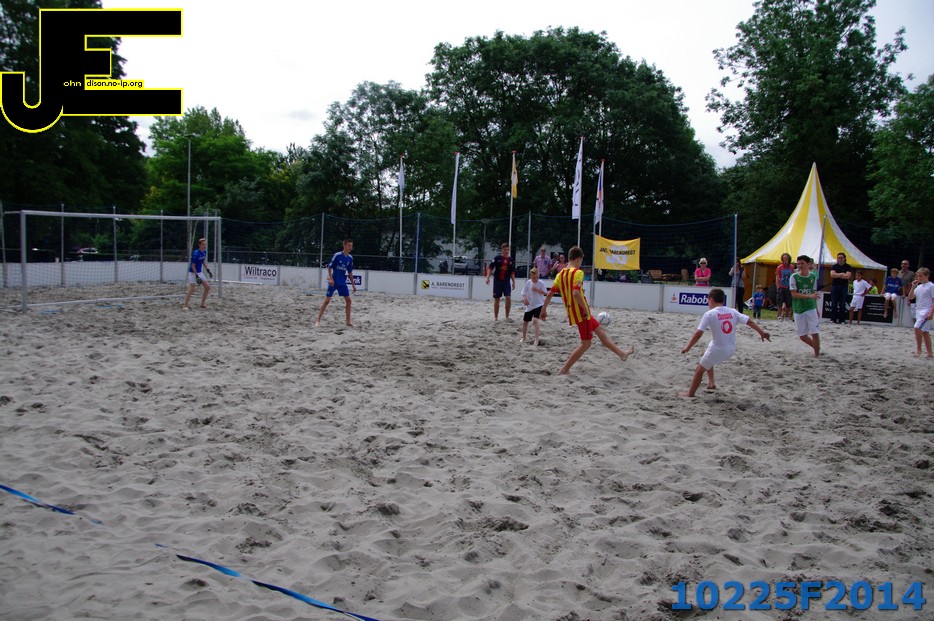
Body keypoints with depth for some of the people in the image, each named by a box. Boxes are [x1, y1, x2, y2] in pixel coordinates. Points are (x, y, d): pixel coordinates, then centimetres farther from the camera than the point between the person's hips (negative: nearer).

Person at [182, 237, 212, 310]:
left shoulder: (205, 252, 0)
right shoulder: (196, 253, -22)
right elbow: (193, 265, -20)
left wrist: (208, 270, 13)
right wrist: (196, 275, -24)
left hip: (199, 272, 8)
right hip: (193, 272, -8)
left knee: (208, 287, 5)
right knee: (192, 289, -13)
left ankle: (202, 304, 15)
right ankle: (185, 305, -4)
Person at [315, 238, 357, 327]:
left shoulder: (350, 258, 4)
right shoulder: (337, 255, -11)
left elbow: (350, 272, 12)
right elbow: (329, 267, -8)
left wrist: (353, 284, 11)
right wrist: (330, 278, -18)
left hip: (343, 283, 5)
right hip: (333, 282, -5)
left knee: (348, 300, 2)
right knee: (327, 300, -6)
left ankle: (348, 321, 12)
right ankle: (318, 320, 1)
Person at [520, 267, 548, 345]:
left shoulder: (541, 283, -10)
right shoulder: (528, 283, -1)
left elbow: (545, 293, -11)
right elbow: (524, 293, 4)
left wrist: (537, 289, -22)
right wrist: (524, 299, -15)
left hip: (539, 305, -5)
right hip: (529, 306, 5)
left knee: (535, 320, -26)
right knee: (525, 322, 12)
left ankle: (536, 339, -23)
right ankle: (523, 338, 33)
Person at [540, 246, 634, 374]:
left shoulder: (560, 274, 7)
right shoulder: (578, 272, -16)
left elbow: (550, 294, 6)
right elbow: (576, 293, -29)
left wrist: (544, 310, 13)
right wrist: (586, 308, -19)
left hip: (572, 312, 9)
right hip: (581, 312, -9)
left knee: (600, 330, 22)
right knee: (586, 343, 3)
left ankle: (621, 354, 34)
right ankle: (564, 370, 3)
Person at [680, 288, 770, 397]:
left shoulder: (709, 314, -13)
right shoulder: (733, 312, 2)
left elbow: (698, 334, -15)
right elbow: (749, 321, 0)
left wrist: (688, 347, -8)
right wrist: (761, 332, 10)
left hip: (717, 350, -6)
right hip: (731, 350, 6)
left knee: (700, 370, 12)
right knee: (707, 362, 32)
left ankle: (690, 393, 20)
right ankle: (711, 383, 29)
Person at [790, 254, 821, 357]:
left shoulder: (813, 276, 3)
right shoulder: (794, 277, -6)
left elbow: (814, 293, 13)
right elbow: (794, 294, -13)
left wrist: (817, 309, 15)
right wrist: (809, 296, -23)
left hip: (811, 308, 1)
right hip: (798, 310, -1)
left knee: (815, 333, -7)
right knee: (802, 336, 5)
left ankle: (817, 353, 9)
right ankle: (817, 348, 30)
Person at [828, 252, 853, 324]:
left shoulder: (848, 267, 4)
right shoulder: (834, 266, 8)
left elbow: (848, 276, -11)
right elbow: (832, 274, -8)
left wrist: (837, 275, -8)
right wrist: (842, 274, -9)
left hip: (844, 286, -1)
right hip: (835, 286, 1)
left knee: (842, 304, -2)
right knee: (834, 303, -1)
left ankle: (842, 319, 1)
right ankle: (833, 318, 2)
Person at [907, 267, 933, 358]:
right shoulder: (919, 287, 14)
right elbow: (910, 297, 13)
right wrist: (913, 287, 2)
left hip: (926, 312, -8)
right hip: (918, 312, 8)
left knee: (917, 328, -21)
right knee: (925, 332, 11)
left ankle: (918, 349, -11)